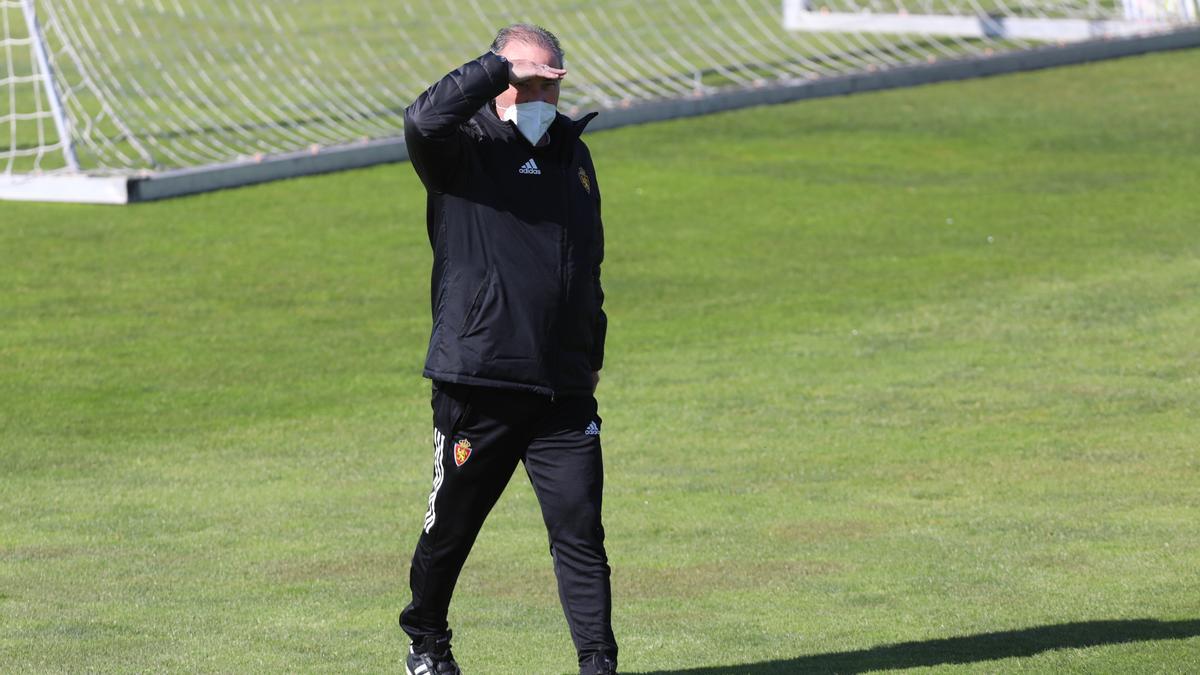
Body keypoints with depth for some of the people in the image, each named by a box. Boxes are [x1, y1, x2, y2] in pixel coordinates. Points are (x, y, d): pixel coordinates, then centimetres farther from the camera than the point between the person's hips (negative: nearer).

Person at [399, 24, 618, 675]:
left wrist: (591, 354, 23)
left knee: (580, 529, -4)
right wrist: (504, 69, -26)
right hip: (476, 384, -4)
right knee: (451, 527, 9)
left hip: (564, 393, 4)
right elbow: (425, 119, -29)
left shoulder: (572, 151, 14)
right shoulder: (464, 150, -3)